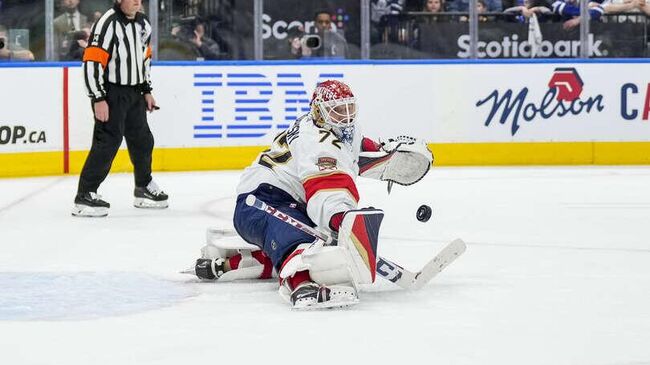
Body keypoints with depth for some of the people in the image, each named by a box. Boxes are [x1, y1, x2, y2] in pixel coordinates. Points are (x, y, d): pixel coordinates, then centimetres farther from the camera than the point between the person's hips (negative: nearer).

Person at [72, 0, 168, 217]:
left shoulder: (143, 24, 7)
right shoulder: (108, 24, -19)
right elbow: (92, 62, -22)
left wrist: (146, 91, 18)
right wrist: (98, 99, -22)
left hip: (134, 93, 8)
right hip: (111, 93, -8)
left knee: (142, 140, 17)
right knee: (108, 142, -14)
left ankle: (144, 188, 35)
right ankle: (84, 196, -12)